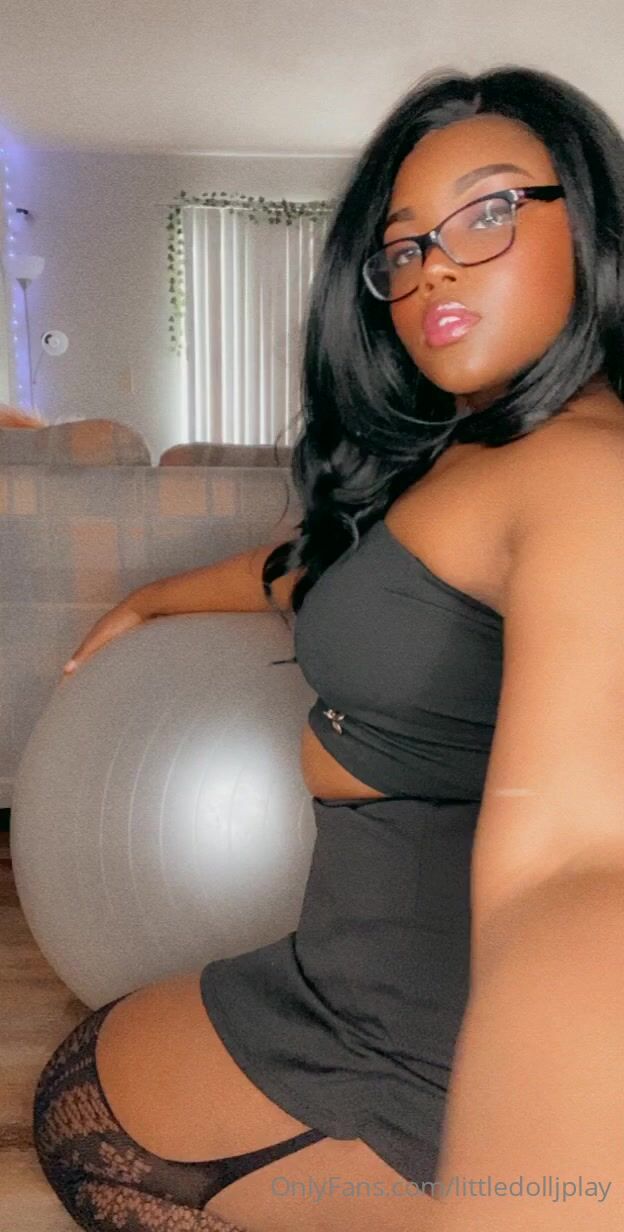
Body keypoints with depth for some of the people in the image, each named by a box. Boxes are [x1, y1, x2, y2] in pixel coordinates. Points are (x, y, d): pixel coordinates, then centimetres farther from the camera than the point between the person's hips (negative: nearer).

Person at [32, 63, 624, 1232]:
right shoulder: (455, 456, 8)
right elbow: (320, 561, 25)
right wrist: (151, 598, 37)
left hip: (436, 1055, -8)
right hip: (385, 977, 9)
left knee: (79, 1111, 10)